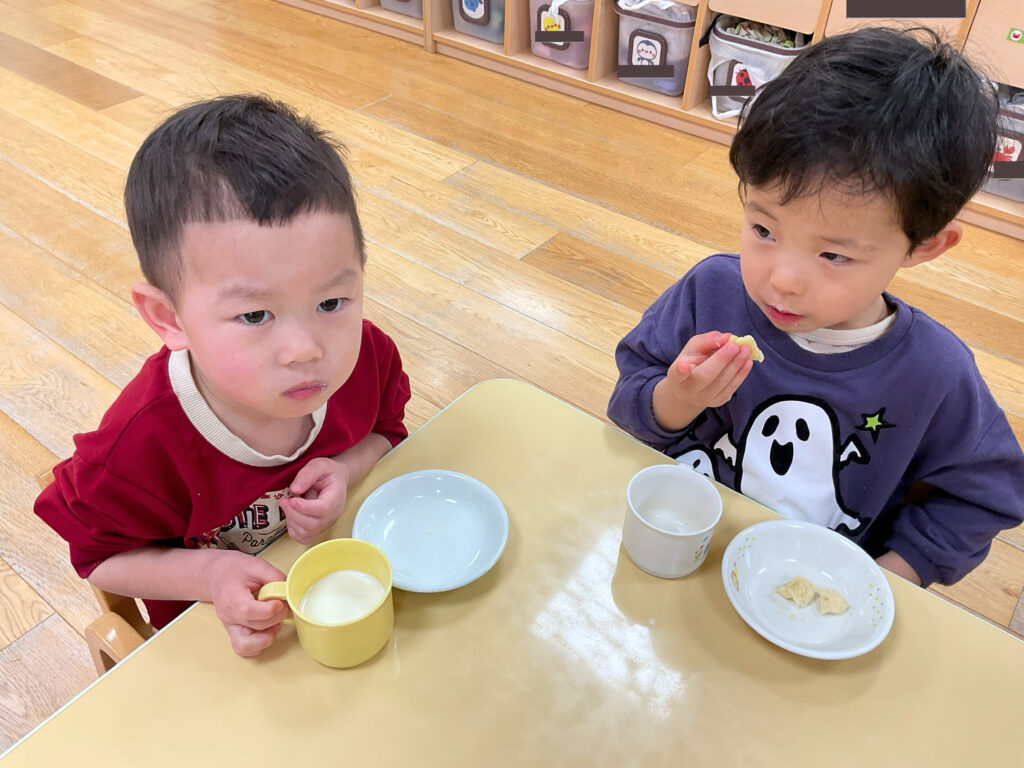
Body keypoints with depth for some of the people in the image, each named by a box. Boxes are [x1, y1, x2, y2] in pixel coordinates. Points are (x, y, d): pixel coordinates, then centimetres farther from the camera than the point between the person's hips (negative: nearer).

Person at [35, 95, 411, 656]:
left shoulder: (367, 356, -24)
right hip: (218, 627, -2)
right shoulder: (142, 446, -32)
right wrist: (207, 572, -28)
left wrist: (344, 471, -23)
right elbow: (101, 557, -11)